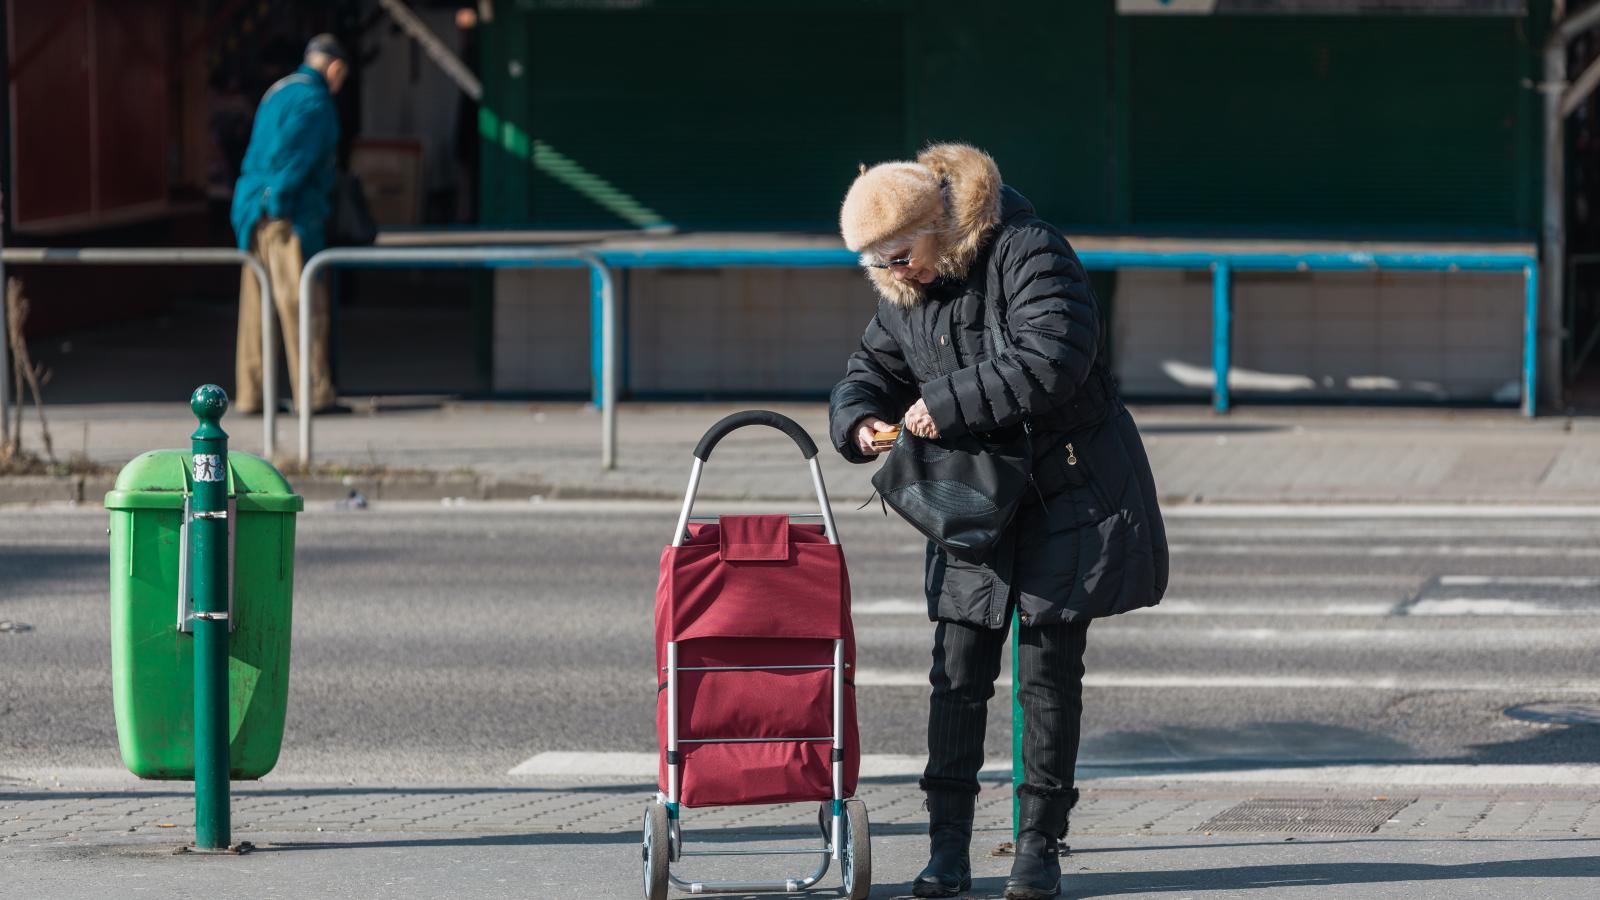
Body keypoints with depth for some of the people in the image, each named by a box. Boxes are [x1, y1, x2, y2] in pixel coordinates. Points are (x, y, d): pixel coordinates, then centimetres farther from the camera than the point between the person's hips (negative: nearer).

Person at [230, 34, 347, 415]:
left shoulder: (277, 93, 20)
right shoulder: (313, 100, -10)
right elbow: (292, 152, -21)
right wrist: (278, 199, -18)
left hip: (256, 213, 9)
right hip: (289, 213, -9)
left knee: (257, 304, 9)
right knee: (303, 304, -7)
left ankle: (249, 393, 11)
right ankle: (313, 393, -7)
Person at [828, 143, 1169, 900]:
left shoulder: (1026, 253, -16)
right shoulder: (904, 295, 6)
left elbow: (1052, 358, -29)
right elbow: (869, 373, 17)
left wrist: (946, 405, -27)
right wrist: (861, 422, -8)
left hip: (1069, 500, -6)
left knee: (1049, 674, -2)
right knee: (958, 674, 0)